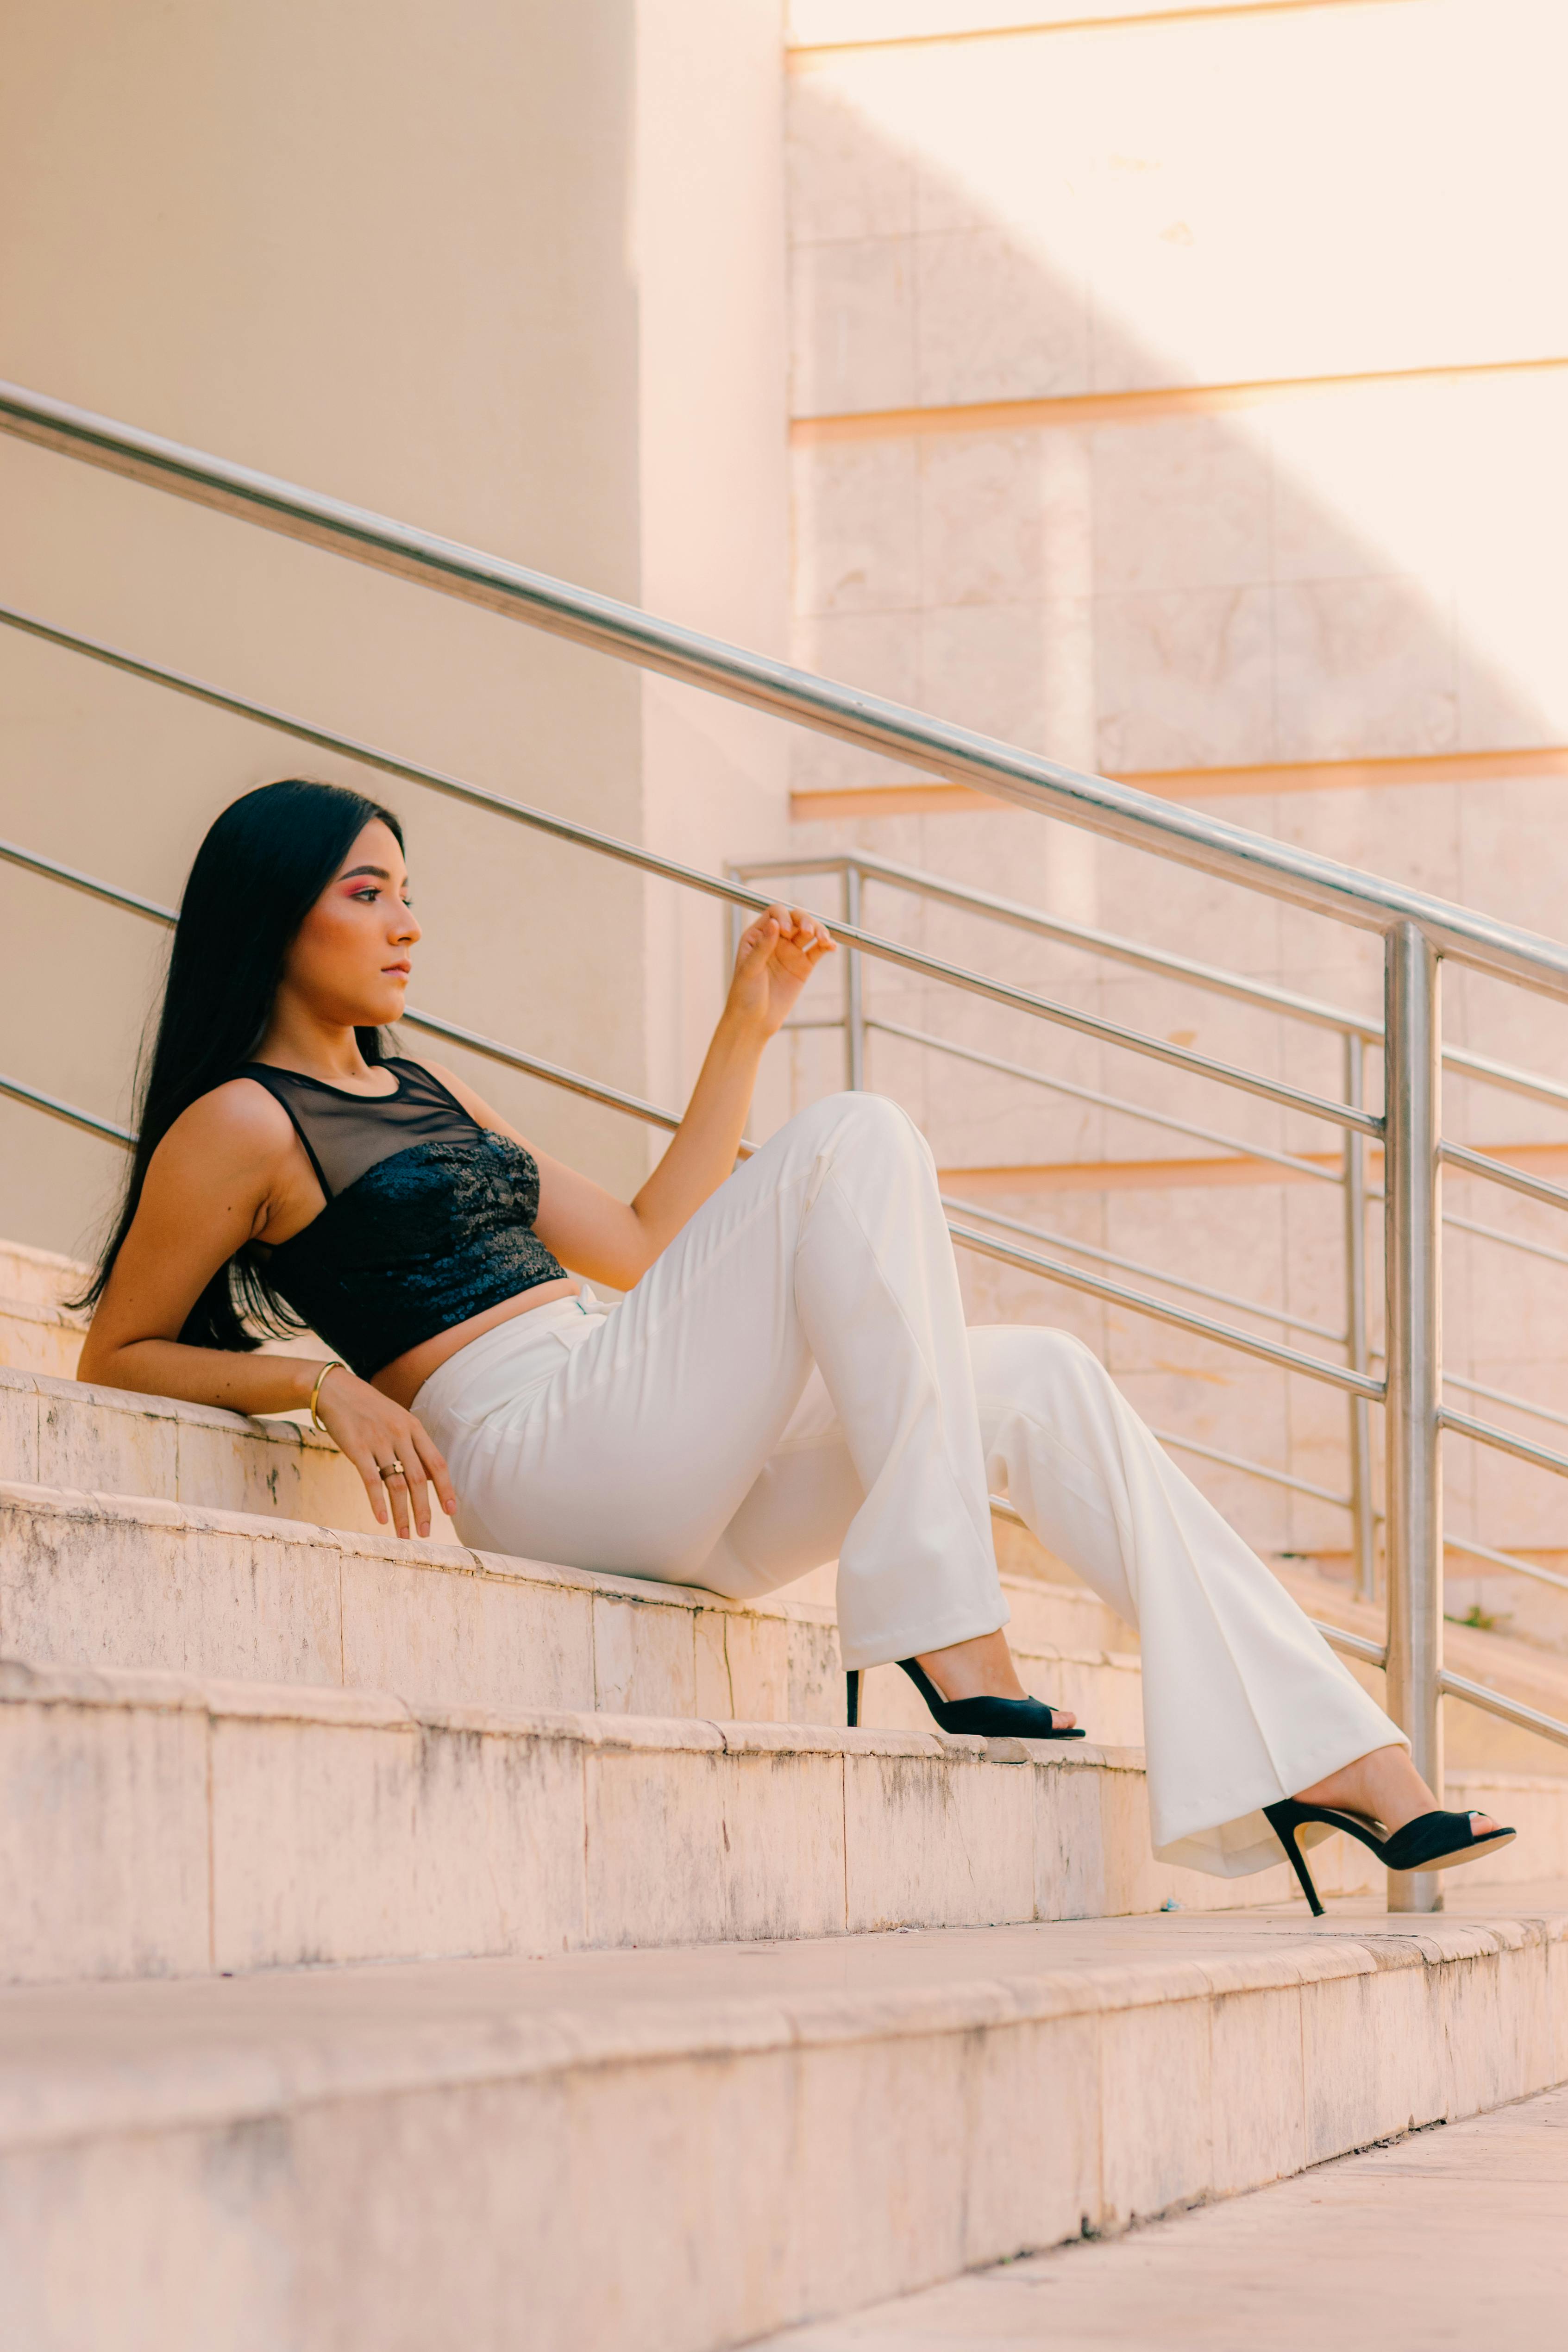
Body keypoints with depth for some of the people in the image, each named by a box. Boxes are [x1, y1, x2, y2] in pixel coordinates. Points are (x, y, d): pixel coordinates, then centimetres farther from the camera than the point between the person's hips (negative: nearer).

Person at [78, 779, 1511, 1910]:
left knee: (1037, 1380, -6)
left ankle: (1346, 1759, -11)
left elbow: (641, 1248, 26)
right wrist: (325, 1381, -13)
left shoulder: (421, 1093, 25)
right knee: (856, 1143, -19)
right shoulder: (244, 1124, 1)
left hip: (668, 1492, 8)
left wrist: (747, 1030, 23)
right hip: (540, 1458, -8)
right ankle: (948, 1634, -27)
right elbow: (116, 1357, 1)